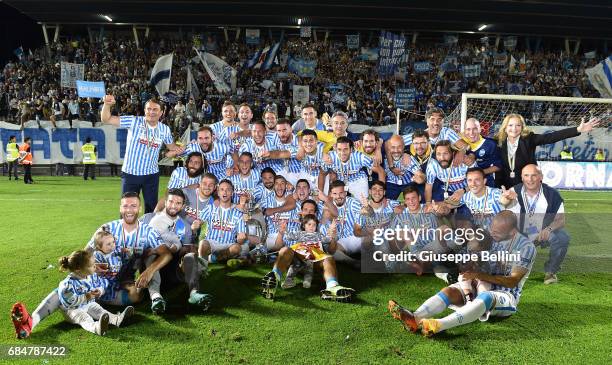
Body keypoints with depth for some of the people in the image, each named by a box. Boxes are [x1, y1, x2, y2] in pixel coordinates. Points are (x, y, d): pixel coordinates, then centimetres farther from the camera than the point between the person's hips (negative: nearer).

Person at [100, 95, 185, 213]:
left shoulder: (165, 129, 0)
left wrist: (179, 149, -7)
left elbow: (171, 146, 16)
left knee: (151, 208, 13)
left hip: (152, 175, 2)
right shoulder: (134, 122, -9)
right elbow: (106, 119, -10)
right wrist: (107, 104, -28)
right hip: (130, 173, -2)